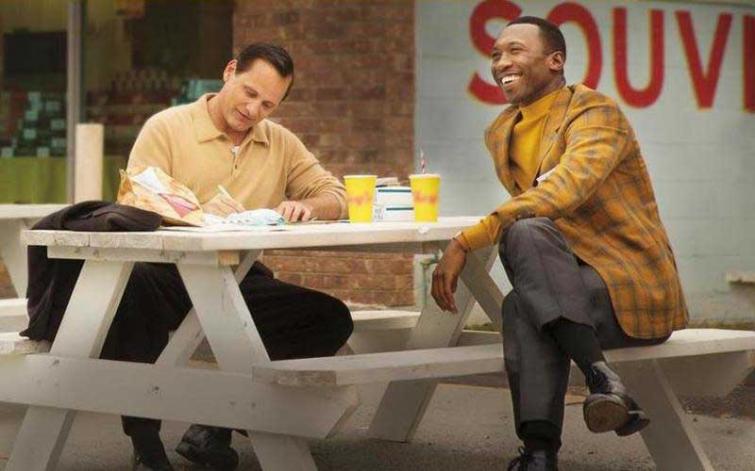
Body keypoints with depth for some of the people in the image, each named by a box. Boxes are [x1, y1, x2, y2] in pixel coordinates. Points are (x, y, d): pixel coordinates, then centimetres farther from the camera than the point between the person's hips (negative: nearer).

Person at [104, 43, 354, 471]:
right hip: (171, 272, -4)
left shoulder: (281, 143, 14)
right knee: (132, 287, -39)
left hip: (242, 279, 5)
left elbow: (335, 195, 10)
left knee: (332, 319, -16)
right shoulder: (167, 128, -1)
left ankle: (216, 423, -8)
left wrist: (306, 205, -15)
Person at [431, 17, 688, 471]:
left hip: (638, 292, -5)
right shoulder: (502, 133, 14)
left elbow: (563, 190, -28)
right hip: (577, 290, 6)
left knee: (523, 234, -30)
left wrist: (466, 242, -33)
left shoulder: (596, 113, -10)